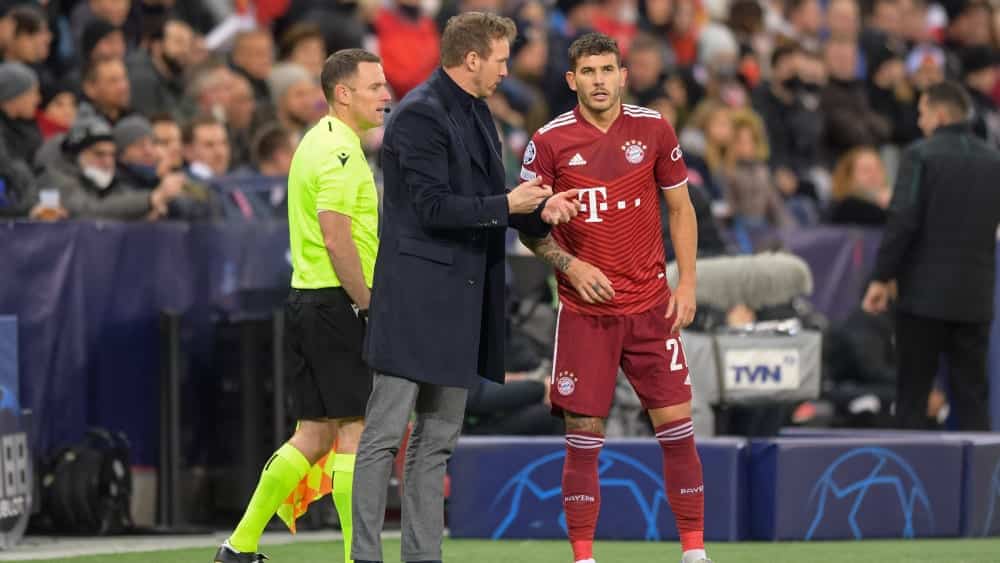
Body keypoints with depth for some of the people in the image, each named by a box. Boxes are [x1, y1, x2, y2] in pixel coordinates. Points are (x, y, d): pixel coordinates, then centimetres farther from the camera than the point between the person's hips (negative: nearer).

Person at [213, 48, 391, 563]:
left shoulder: (319, 142, 18)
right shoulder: (340, 150, -14)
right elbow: (335, 238, -22)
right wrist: (369, 304, -17)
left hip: (306, 301, 10)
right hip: (337, 303, -10)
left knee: (314, 434, 12)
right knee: (355, 430, -6)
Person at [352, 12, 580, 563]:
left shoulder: (475, 112, 16)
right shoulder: (421, 114, -14)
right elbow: (433, 208, -20)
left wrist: (538, 211, 7)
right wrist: (506, 205, -14)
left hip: (459, 300, 10)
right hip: (416, 295, -10)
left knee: (438, 437, 10)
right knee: (385, 433, -6)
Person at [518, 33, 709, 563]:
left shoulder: (653, 129, 1)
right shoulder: (550, 140, -3)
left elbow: (681, 209, 10)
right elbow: (528, 223, 4)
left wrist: (687, 282, 1)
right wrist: (570, 265, -11)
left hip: (651, 305, 1)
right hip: (584, 309, -1)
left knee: (676, 426, -2)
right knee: (583, 437, -1)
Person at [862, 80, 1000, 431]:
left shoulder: (920, 155, -8)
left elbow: (903, 221, -14)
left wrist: (881, 278, -8)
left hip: (925, 293, -4)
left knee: (912, 393, 1)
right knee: (972, 396, 7)